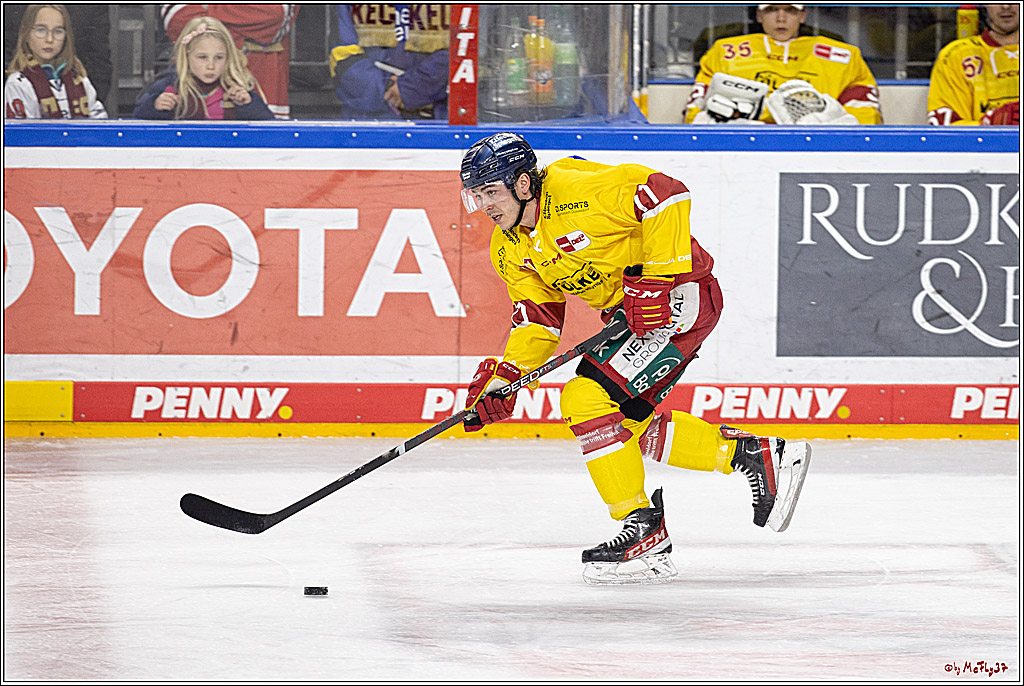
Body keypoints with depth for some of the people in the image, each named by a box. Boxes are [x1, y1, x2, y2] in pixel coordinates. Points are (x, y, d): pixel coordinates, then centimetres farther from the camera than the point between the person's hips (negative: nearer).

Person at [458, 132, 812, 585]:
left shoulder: (576, 194, -23)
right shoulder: (510, 248, 5)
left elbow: (666, 194, -26)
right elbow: (537, 315, 9)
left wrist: (655, 277, -26)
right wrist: (505, 377, -6)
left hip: (678, 296, -10)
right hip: (629, 310, 10)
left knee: (585, 398, -18)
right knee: (630, 423, 10)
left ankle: (645, 532, -11)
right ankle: (761, 457, 18)